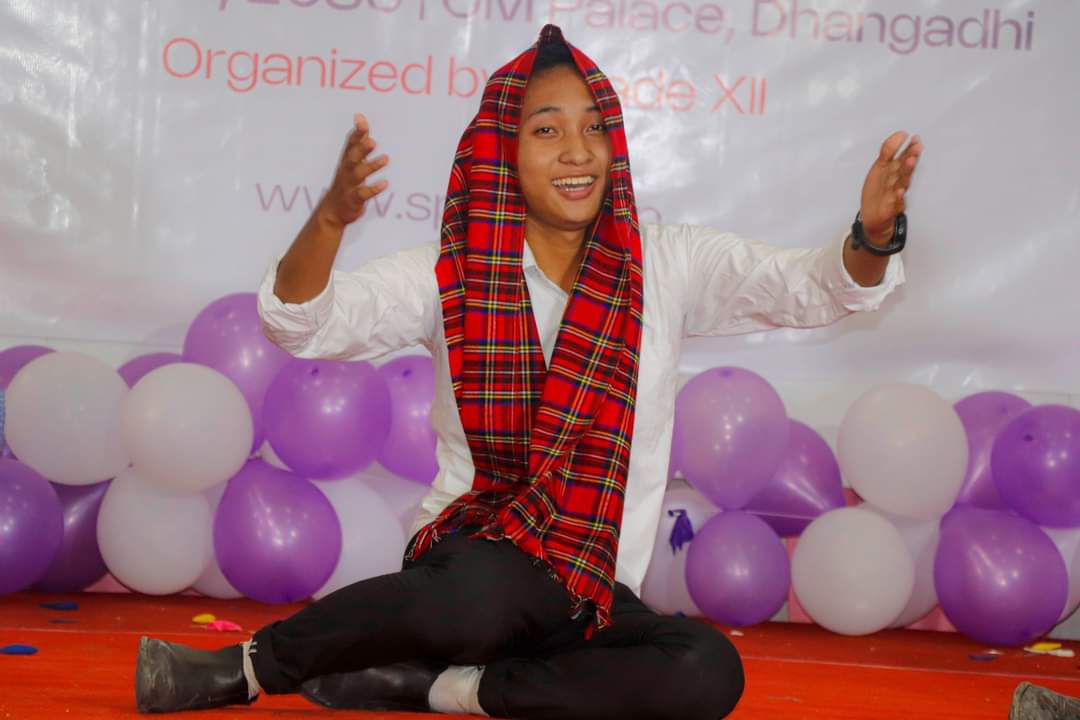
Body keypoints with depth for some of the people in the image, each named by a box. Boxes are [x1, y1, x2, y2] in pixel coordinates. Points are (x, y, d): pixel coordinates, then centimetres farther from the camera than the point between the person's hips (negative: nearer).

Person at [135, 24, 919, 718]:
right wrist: (332, 217, -32)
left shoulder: (667, 266, 2)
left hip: (593, 592, 3)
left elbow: (814, 288, -3)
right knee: (484, 594, -40)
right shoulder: (451, 272, -2)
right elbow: (303, 325, -12)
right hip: (470, 552, -3)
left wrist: (872, 236, -26)